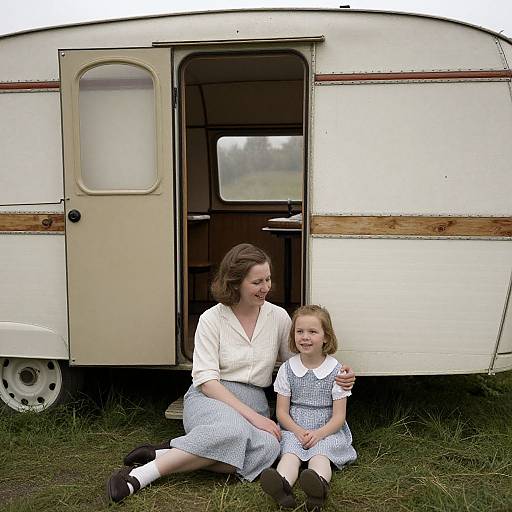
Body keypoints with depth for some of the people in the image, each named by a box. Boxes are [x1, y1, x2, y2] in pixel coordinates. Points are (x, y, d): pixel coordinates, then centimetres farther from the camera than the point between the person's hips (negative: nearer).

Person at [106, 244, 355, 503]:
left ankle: (165, 453, -24)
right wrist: (252, 416, -20)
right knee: (234, 429, -40)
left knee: (268, 447, -34)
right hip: (209, 399, -3)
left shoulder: (278, 317, 6)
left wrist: (337, 376, -1)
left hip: (254, 402, 4)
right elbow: (206, 381, -10)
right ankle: (141, 475, -29)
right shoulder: (212, 319, -4)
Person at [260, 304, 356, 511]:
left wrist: (317, 434, -18)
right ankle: (283, 484, -58)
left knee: (320, 453, -31)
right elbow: (282, 411, 5)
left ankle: (319, 485, -61)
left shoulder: (336, 370, -1)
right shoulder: (287, 369, 5)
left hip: (326, 431, -1)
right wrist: (298, 431, -14)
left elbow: (338, 416, -2)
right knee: (290, 452, -29)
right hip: (293, 430, 1)